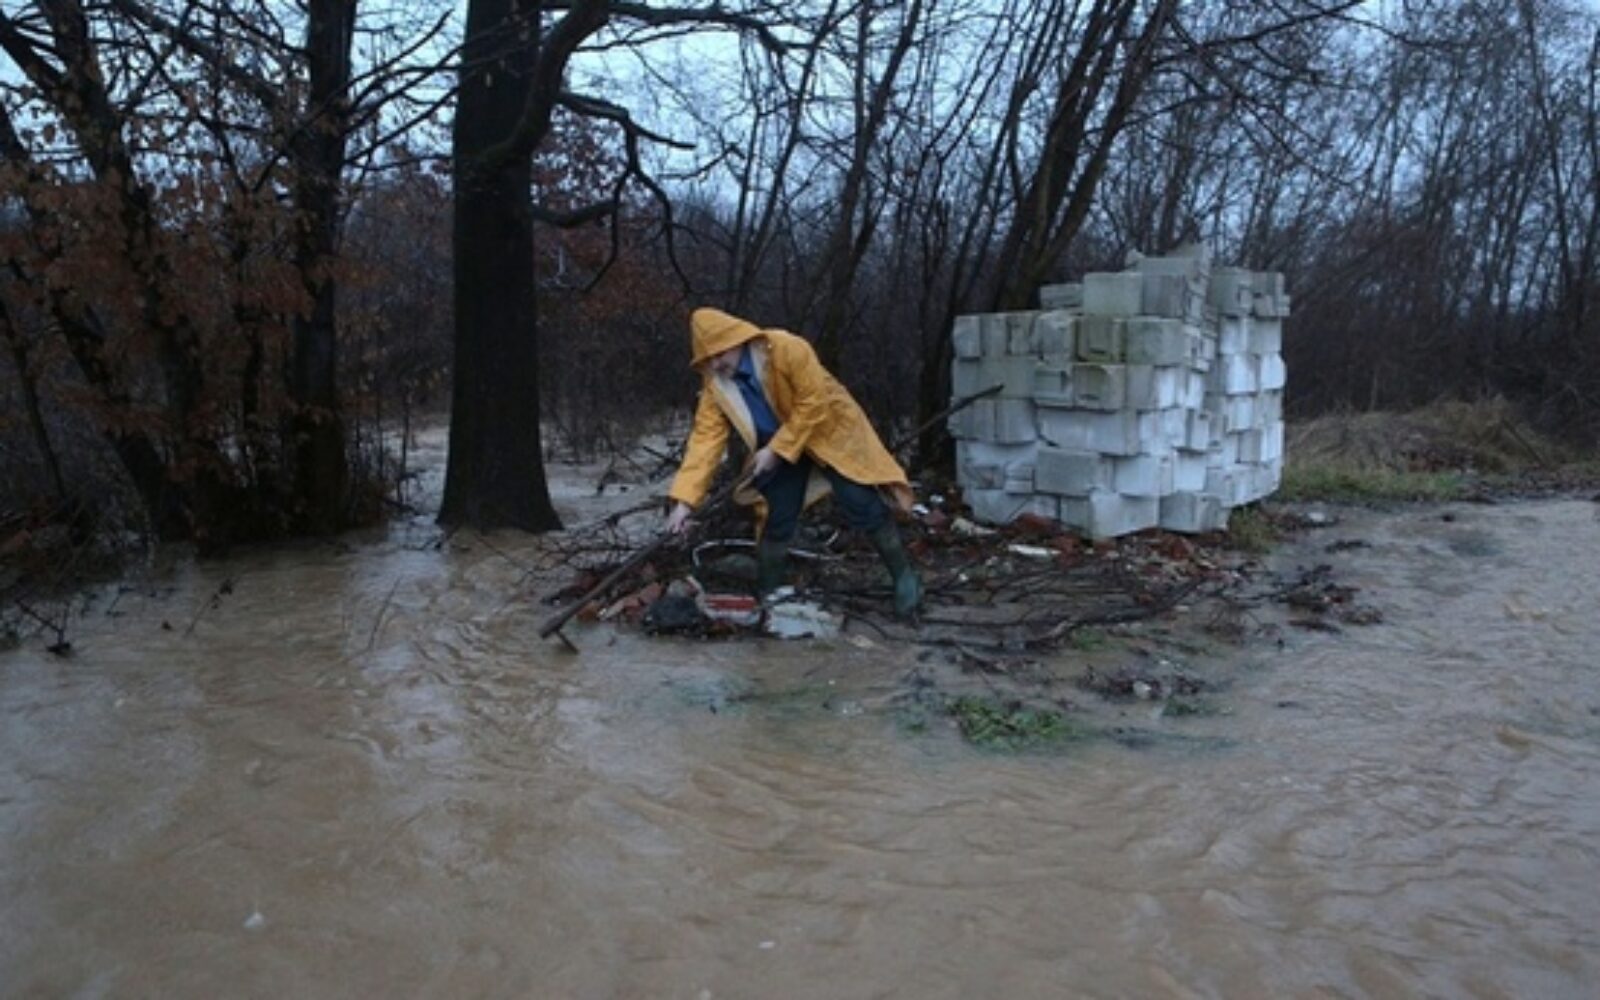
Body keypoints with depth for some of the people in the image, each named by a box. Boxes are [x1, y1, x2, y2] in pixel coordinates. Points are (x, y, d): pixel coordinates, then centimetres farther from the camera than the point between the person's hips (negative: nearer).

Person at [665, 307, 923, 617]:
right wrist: (684, 499, -30)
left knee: (864, 508, -6)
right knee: (776, 521, 2)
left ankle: (904, 576, 10)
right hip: (777, 449, 4)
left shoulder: (787, 349, -31)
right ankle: (765, 597, 16)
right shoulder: (714, 384, -16)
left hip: (829, 431, -4)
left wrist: (776, 450, -29)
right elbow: (705, 437, -21)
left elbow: (813, 404, -28)